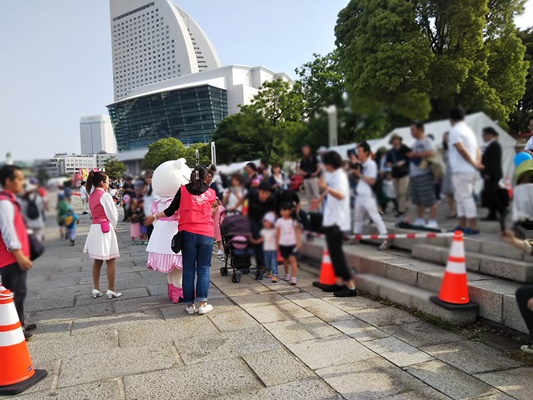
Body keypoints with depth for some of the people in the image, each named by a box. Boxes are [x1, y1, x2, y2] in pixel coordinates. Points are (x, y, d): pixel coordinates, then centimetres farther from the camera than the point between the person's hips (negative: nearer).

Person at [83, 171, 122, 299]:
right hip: (105, 229, -8)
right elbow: (113, 214, -11)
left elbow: (96, 212, 14)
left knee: (97, 261, 14)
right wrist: (113, 226, 7)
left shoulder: (91, 196, 11)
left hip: (94, 228, 8)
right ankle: (111, 290, 5)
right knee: (111, 261, 1)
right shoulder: (105, 195, -13)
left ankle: (96, 289, 20)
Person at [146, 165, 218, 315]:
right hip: (206, 234, 0)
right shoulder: (211, 193, 4)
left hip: (188, 233, 0)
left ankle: (190, 304, 12)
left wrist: (154, 217, 17)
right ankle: (202, 303, 3)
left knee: (188, 270, 8)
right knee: (203, 269, 7)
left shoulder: (183, 190, 2)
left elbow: (170, 211, 3)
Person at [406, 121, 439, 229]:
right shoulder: (415, 143, 20)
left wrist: (415, 154, -17)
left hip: (425, 174, -9)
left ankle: (433, 222, -7)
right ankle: (419, 220, 21)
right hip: (414, 175, 9)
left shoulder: (427, 141, -6)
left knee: (429, 199, -9)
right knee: (418, 200, 13)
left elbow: (431, 153, -22)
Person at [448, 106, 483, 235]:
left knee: (466, 198, -8)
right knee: (461, 197, 15)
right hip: (470, 171, 9)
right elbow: (477, 150, 16)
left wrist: (474, 163, -14)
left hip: (461, 171, -9)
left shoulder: (455, 130, -9)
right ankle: (462, 225, 19)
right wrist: (477, 163, 4)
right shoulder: (468, 130, 19)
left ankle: (473, 227, -7)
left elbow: (461, 149, -20)